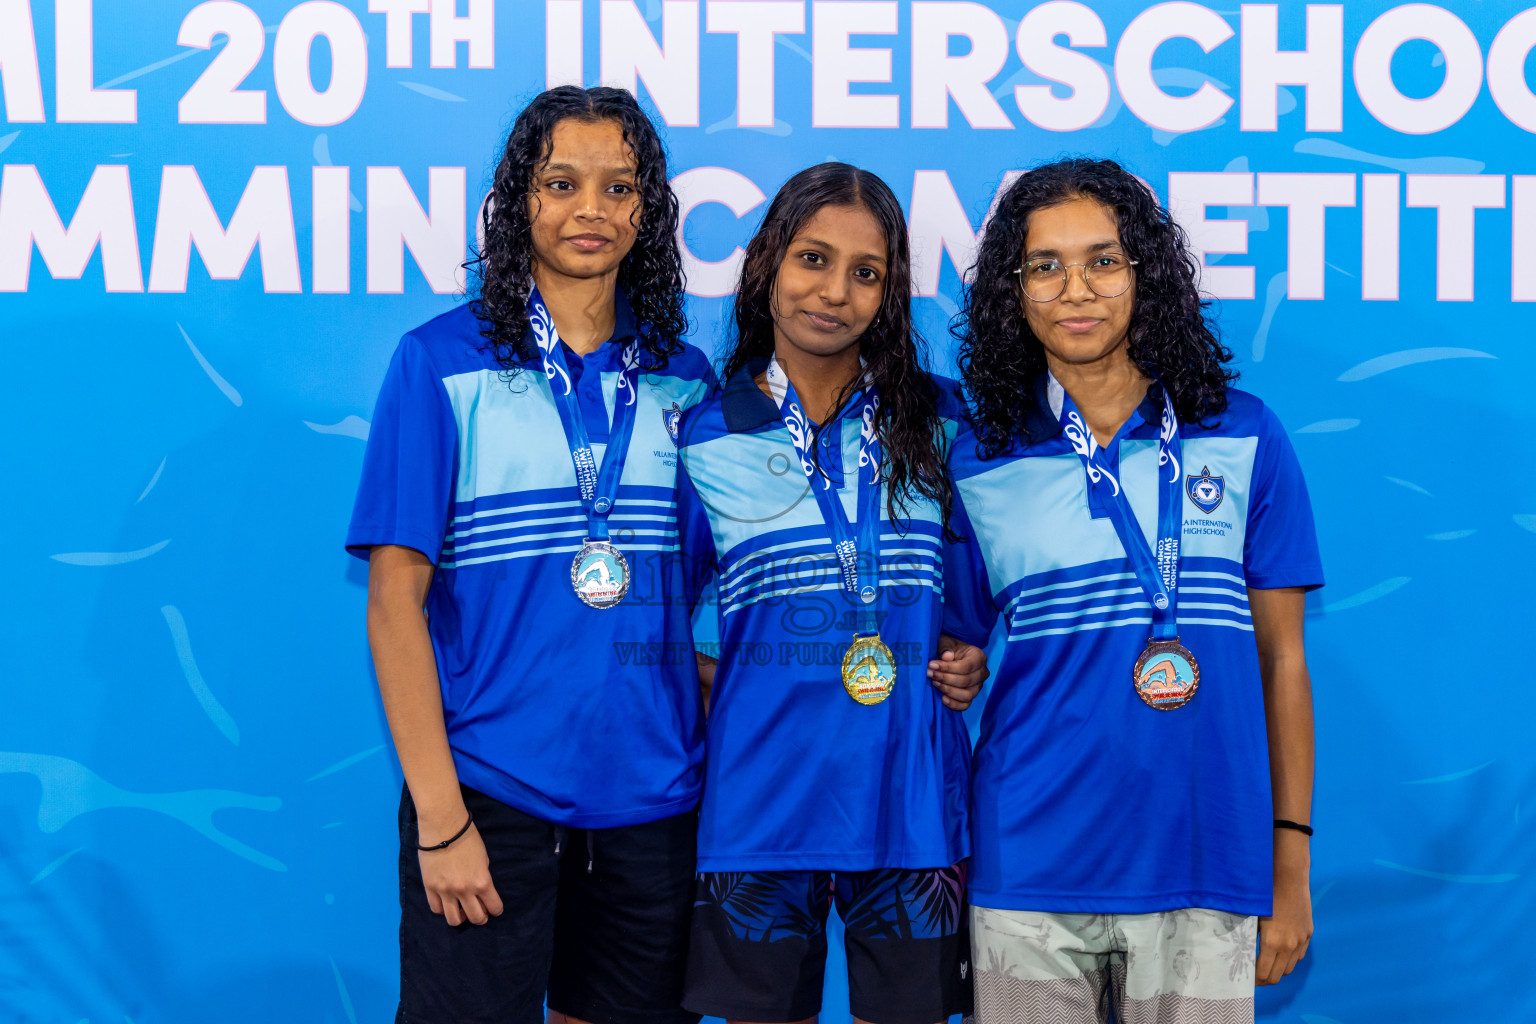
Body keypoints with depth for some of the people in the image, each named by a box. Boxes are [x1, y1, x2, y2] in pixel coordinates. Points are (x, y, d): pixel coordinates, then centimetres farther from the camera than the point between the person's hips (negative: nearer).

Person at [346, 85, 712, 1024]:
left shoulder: (684, 377, 8)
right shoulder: (443, 362, -4)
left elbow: (704, 596, 13)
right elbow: (395, 597, -7)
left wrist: (719, 782, 3)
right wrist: (439, 816, -12)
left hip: (655, 801, 4)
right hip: (491, 794, -4)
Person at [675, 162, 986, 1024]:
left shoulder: (939, 422, 5)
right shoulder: (706, 437, 2)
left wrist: (975, 656, 0)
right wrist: (715, 692, -5)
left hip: (910, 792, 1)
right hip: (763, 792, -1)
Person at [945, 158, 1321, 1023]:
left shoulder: (1246, 439, 2)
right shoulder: (979, 465, 3)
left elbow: (1282, 660, 4)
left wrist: (1292, 867, 3)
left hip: (1205, 873, 0)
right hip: (1031, 877, 0)